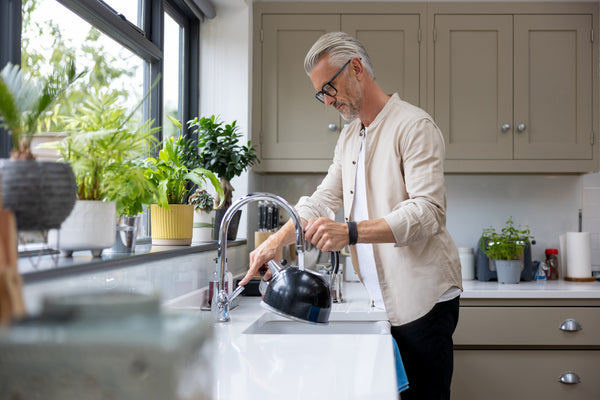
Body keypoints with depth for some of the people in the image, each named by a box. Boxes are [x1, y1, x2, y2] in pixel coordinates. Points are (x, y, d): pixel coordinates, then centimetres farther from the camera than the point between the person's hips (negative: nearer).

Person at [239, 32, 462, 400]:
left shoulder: (414, 126, -10)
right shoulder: (349, 139, 18)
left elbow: (428, 212, -21)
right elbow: (322, 201, 19)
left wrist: (351, 232, -31)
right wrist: (279, 239, 2)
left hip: (423, 298, -7)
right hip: (385, 300, 7)